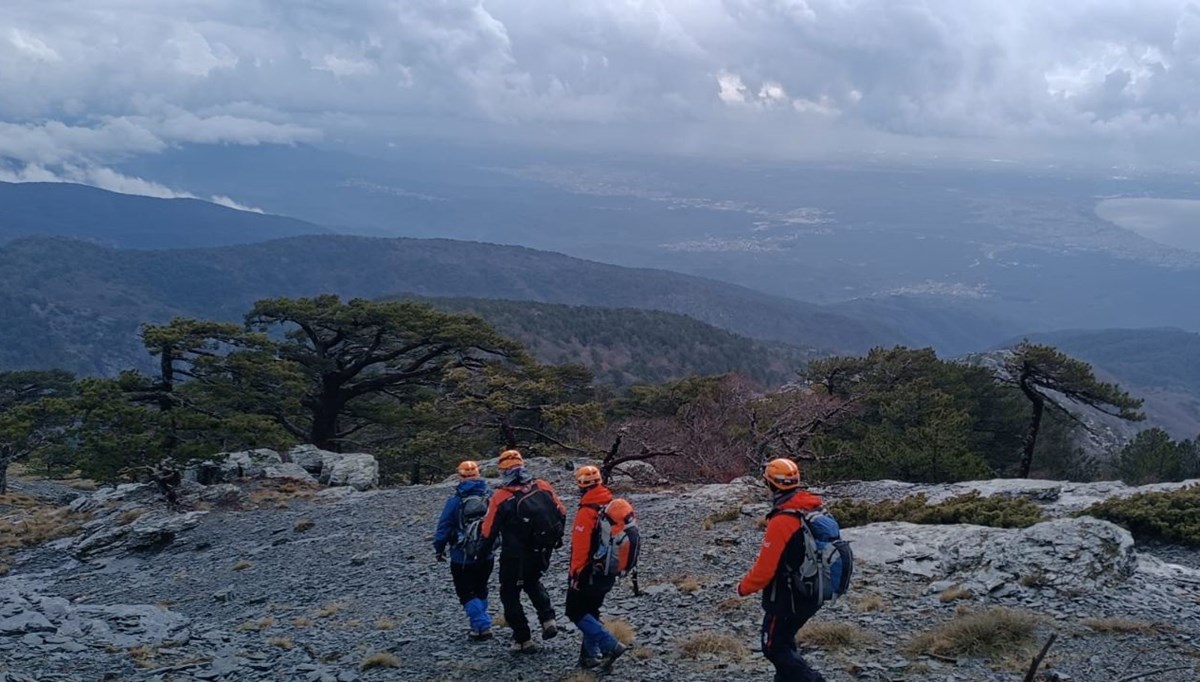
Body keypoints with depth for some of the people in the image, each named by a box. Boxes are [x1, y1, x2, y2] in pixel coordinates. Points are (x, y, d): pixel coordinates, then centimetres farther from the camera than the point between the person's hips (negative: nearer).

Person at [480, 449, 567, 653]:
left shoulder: (500, 498, -13)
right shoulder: (543, 487, -4)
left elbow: (488, 532, -7)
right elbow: (561, 513, 4)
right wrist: (555, 539, 20)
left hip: (515, 556, -4)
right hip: (543, 552, 4)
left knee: (510, 594, 14)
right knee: (532, 582, 31)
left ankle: (523, 640, 15)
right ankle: (548, 620, 13)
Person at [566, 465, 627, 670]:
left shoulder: (587, 512, -21)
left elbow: (580, 547, -21)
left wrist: (575, 573, -14)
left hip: (589, 573, -8)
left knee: (576, 612, 2)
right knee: (591, 611, 19)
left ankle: (610, 645, -9)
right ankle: (590, 654, 18)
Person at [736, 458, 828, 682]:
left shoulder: (781, 522, -26)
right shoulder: (815, 510, -2)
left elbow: (765, 568, -21)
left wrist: (745, 588, -5)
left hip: (786, 599, -8)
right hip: (813, 594, 8)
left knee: (774, 647, 8)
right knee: (784, 640, 24)